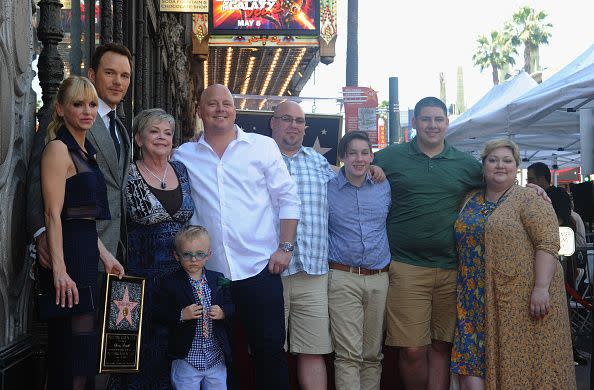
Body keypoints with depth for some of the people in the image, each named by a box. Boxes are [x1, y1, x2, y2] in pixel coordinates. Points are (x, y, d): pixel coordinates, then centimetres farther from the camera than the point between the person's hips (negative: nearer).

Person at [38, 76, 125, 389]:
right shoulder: (58, 149, -9)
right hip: (68, 257, -9)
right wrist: (59, 270, -23)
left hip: (87, 256, 9)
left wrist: (105, 255, 17)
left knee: (85, 353, 13)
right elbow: (53, 214, -17)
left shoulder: (85, 151, 18)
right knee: (72, 356, -6)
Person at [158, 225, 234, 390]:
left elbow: (231, 307, 10)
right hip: (186, 359, -3)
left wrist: (223, 313, -10)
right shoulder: (170, 285, -6)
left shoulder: (219, 280, 4)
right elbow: (161, 316, -8)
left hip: (217, 357, 3)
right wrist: (181, 315, -23)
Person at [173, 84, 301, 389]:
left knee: (269, 349, 1)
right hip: (208, 273, 2)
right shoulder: (184, 156, 6)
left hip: (260, 269, -2)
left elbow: (288, 199, 2)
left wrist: (285, 247, -4)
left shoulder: (263, 146, 2)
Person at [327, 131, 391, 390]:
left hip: (379, 279, 3)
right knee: (348, 354, -9)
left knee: (373, 354, 9)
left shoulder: (384, 187, 10)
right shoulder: (327, 189, 1)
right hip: (343, 278, -3)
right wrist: (324, 261, 2)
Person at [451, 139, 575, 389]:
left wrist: (541, 287, -20)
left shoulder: (528, 199, -4)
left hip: (522, 295, -5)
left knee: (516, 359, -2)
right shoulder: (470, 200, 14)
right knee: (471, 361, 1)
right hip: (479, 299, 6)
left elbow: (547, 242, -12)